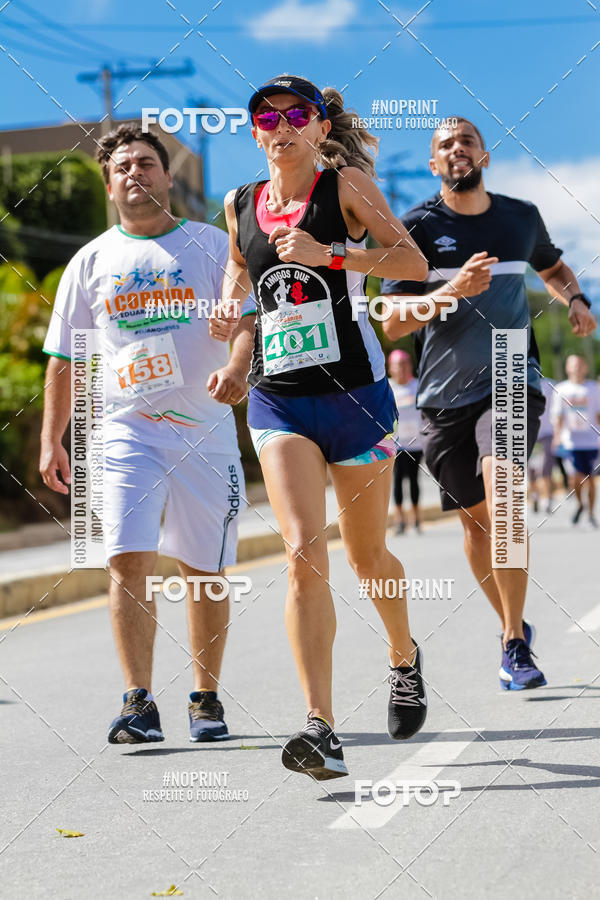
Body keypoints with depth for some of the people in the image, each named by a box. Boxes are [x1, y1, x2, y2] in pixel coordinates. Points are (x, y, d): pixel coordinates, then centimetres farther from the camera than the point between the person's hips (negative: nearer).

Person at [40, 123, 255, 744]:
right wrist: (51, 439, 8)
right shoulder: (91, 262, 9)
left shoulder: (210, 245, 5)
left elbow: (247, 317, -3)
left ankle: (205, 698, 19)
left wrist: (235, 368, -25)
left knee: (204, 571, 5)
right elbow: (65, 359, 13)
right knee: (128, 561, -13)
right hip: (126, 430, 0)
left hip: (204, 429, 0)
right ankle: (138, 703, -11)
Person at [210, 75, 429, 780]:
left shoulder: (346, 183, -2)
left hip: (354, 391, -2)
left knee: (365, 556, 11)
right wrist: (229, 309, 10)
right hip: (277, 399, 2)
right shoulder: (239, 205, 9)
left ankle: (404, 659, 43)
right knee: (304, 555, -16)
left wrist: (327, 254, -20)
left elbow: (414, 261, -10)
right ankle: (320, 729, -18)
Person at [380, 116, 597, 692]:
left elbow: (552, 267, 29)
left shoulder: (522, 217, 7)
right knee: (475, 518, 8)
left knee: (499, 487, -24)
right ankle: (513, 626, 32)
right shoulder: (417, 227, -3)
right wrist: (452, 292, -25)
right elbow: (391, 323, -9)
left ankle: (515, 643, -16)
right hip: (446, 393, 0)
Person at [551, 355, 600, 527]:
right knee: (577, 477, -13)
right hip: (571, 441, -1)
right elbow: (558, 415, 4)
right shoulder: (561, 389, 6)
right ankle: (580, 504, 16)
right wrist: (557, 433, -12)